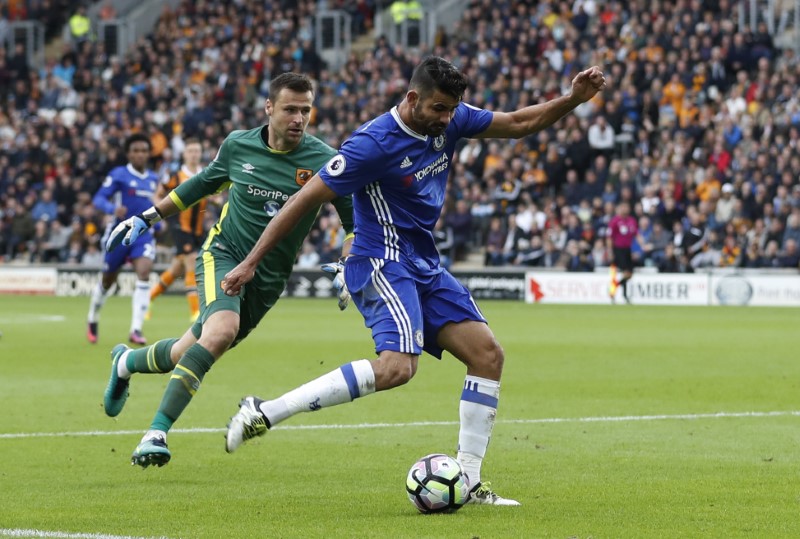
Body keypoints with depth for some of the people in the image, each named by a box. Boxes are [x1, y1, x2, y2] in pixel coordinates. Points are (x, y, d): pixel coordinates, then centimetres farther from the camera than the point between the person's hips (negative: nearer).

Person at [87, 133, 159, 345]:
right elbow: (98, 198, -13)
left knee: (144, 274, -22)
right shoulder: (119, 175, -7)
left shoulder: (153, 179, 10)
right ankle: (93, 320, 39)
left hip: (143, 234, 3)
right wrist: (113, 209, -32)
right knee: (107, 281, 11)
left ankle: (136, 330, -24)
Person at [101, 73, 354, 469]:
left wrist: (344, 270, -14)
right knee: (222, 330, -31)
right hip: (224, 254, -2)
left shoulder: (323, 161, -10)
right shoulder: (239, 145, -4)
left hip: (269, 278, 2)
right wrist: (147, 218, 19)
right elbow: (203, 183, 16)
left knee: (188, 354, 7)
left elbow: (356, 220, 0)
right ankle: (156, 433, -26)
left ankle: (126, 363, 42)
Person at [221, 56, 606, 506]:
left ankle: (468, 480, 3)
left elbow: (520, 123, 16)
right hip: (383, 263, -9)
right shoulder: (375, 143, -19)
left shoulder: (449, 121, 3)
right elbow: (306, 199, -15)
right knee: (397, 365, -30)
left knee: (488, 354, -1)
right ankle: (265, 413, -27)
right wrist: (251, 263, -13)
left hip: (426, 267, 9)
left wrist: (575, 98, -1)